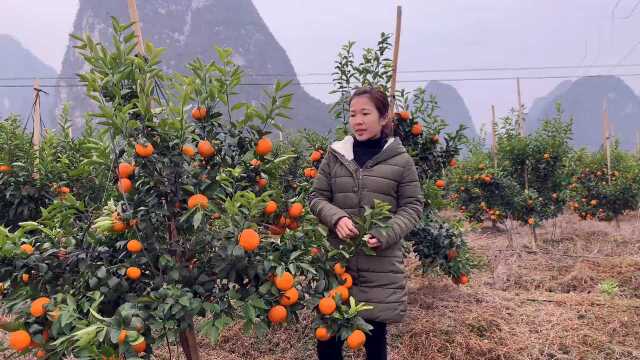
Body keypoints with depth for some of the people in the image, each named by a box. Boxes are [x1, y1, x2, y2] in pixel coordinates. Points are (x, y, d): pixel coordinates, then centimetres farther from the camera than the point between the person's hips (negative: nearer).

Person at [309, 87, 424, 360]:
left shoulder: (401, 160, -1)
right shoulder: (335, 155, 4)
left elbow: (413, 207, 2)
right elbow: (316, 197, 8)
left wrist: (385, 235, -14)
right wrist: (337, 218, -13)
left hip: (381, 265, -1)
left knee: (375, 334, 12)